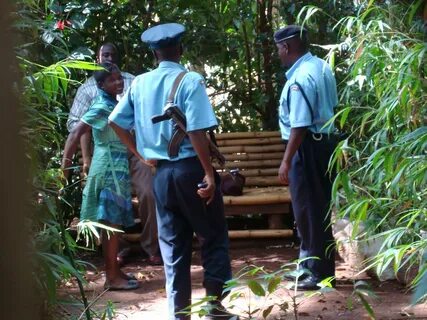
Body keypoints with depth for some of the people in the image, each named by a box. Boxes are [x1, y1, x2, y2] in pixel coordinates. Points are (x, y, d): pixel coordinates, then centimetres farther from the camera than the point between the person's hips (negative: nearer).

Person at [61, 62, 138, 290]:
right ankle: (112, 277, -4)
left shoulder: (113, 104, 13)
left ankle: (113, 271, 20)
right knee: (112, 222, -7)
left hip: (116, 167, 9)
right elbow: (76, 133, -21)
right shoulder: (103, 107, -15)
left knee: (113, 222, 13)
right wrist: (65, 163, -23)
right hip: (109, 168, -9)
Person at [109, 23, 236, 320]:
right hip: (191, 168, -5)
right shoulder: (190, 80, -11)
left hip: (161, 172, 5)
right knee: (214, 237, 9)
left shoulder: (139, 83, 5)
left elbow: (117, 123, 10)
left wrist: (143, 153, 17)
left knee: (173, 244, 12)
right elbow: (196, 132, -18)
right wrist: (209, 173, -15)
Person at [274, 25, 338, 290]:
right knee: (319, 208, 17)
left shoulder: (299, 79, -21)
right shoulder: (322, 67, 8)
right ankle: (313, 265, 29)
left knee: (308, 211, 0)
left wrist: (286, 161, -20)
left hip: (308, 147, -10)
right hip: (326, 140, 10)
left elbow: (300, 127, -24)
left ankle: (320, 273, 8)